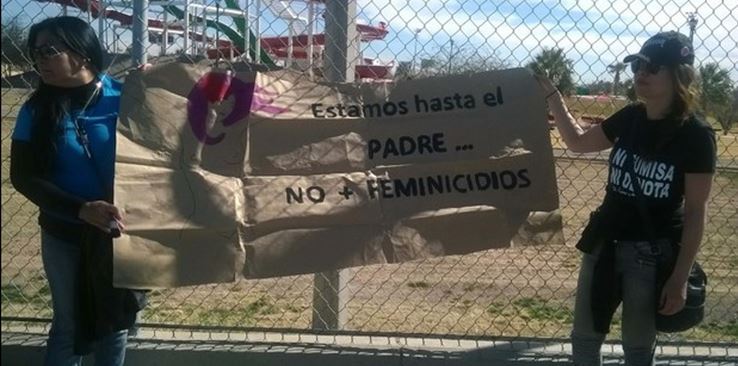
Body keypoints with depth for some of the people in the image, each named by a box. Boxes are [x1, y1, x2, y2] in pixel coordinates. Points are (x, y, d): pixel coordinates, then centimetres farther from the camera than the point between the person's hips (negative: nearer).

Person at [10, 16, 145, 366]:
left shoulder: (123, 98, -10)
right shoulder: (37, 109, -7)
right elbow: (23, 176, -11)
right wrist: (82, 209, -24)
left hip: (119, 231, 0)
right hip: (64, 234, 0)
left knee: (114, 322, 15)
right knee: (68, 325, 13)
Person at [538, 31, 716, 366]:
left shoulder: (695, 136, -15)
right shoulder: (630, 118, 0)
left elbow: (695, 211, -13)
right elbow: (578, 142, 16)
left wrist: (680, 278, -15)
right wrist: (551, 94, 6)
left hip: (653, 254, -5)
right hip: (605, 243, 5)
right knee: (584, 338, 16)